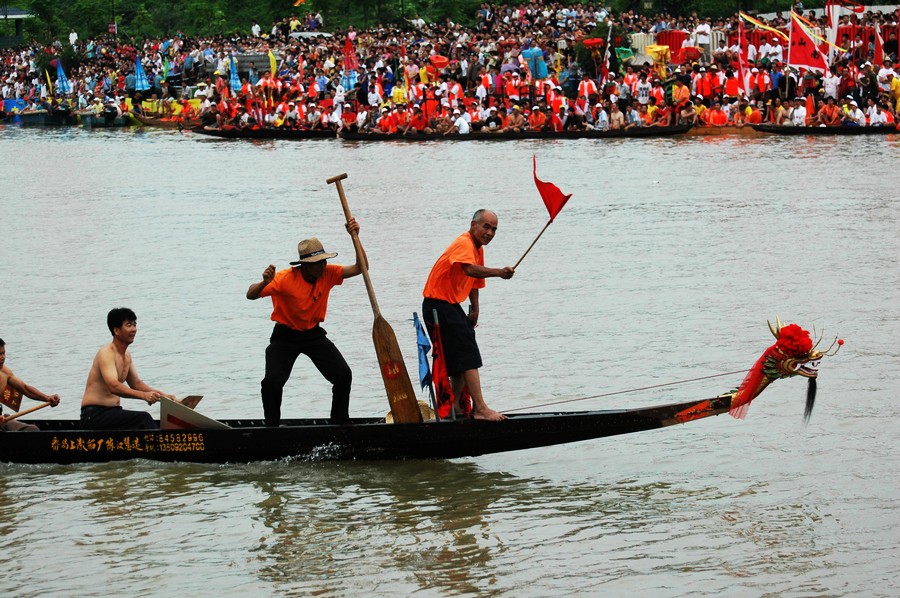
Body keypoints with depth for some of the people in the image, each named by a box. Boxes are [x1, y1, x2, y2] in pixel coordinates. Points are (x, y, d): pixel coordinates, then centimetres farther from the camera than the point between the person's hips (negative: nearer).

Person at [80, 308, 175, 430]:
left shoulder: (127, 355, 15)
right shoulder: (106, 353, -15)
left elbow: (136, 383, 25)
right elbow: (113, 386, -30)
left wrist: (162, 395, 10)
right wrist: (144, 395, -41)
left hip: (113, 412, 9)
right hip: (94, 414, -9)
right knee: (144, 419, -26)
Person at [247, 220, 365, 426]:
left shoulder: (327, 274, -10)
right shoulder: (285, 279, -24)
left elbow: (360, 268, -14)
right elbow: (251, 295, -29)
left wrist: (355, 237, -26)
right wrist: (265, 283, -53)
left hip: (313, 334, 4)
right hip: (285, 336, -4)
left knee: (343, 375, -10)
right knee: (273, 381, -21)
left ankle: (340, 423, 6)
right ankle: (272, 427, -1)